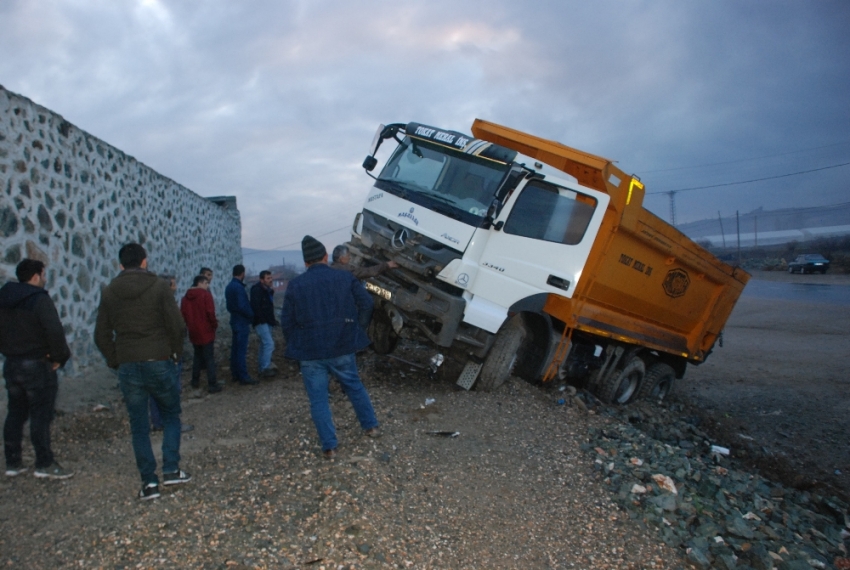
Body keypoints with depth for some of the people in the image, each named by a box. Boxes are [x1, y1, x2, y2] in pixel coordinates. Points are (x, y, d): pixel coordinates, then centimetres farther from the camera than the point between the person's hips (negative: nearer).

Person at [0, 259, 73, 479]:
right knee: (41, 415, -1)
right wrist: (59, 357, -13)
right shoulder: (40, 299, -16)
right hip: (37, 365, -8)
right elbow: (55, 331, -26)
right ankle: (44, 464, 5)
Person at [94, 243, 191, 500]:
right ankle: (171, 469, 8)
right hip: (159, 362, -2)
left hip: (128, 367, 2)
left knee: (139, 426, 10)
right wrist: (176, 352, 5)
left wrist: (115, 361, 15)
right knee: (171, 415, 16)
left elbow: (102, 335, 5)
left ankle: (149, 482, 13)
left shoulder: (109, 293, 4)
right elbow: (176, 325, -10)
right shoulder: (159, 287, -6)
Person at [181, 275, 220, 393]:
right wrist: (214, 324, -3)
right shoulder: (205, 295, -12)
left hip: (193, 332, 6)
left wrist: (190, 325, 17)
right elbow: (210, 312, -18)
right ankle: (212, 385, -2)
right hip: (206, 331, -6)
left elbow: (183, 313, 7)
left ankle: (195, 381, 26)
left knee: (198, 356, 21)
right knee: (209, 358, -2)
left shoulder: (186, 297, 7)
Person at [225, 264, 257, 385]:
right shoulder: (239, 287, -19)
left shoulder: (229, 286, 11)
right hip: (242, 322, -10)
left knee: (235, 348, 14)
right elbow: (242, 306, -22)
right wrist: (251, 315, -9)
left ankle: (235, 375, 21)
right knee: (241, 350, -6)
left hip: (234, 320, 10)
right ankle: (243, 377, -2)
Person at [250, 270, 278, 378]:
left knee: (264, 345, 14)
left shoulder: (268, 290, 14)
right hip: (260, 322, -10)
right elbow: (255, 306, -22)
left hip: (267, 322, 10)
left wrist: (272, 320, 14)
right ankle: (265, 368, -10)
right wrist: (262, 319, -23)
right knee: (269, 343, -15)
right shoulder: (257, 290, -15)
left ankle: (261, 367, 22)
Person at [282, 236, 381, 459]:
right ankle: (371, 426, 32)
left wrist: (297, 345, 12)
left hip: (310, 352, -1)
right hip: (342, 348, 2)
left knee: (318, 399, 7)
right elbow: (366, 303, -2)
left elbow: (286, 321, 0)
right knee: (355, 387, 22)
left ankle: (329, 446, 8)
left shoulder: (295, 285, -2)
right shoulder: (345, 278, 0)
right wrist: (357, 330, 9)